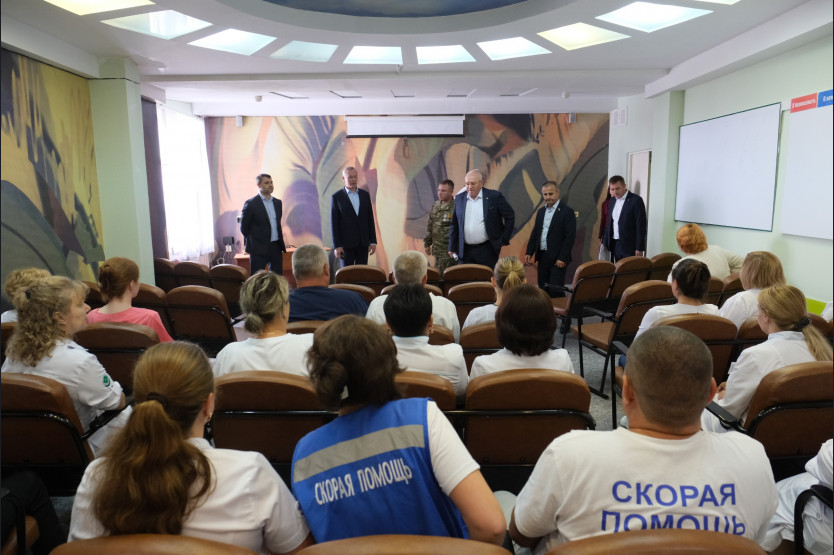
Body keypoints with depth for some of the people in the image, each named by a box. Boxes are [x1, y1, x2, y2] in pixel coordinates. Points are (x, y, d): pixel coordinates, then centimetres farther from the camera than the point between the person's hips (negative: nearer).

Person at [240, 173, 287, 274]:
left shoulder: (277, 202, 11)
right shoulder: (251, 204, -7)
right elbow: (244, 227, -3)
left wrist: (280, 242, 15)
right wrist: (252, 242, 2)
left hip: (276, 247, 6)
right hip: (259, 248, -5)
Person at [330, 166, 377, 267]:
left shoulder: (365, 194, 9)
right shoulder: (336, 197, -2)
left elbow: (370, 219, 10)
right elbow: (334, 223, -4)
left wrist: (373, 241, 5)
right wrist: (336, 246, -9)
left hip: (363, 243, 3)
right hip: (346, 243, -3)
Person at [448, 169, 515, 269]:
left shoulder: (494, 196, -4)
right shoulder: (459, 198, 7)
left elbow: (510, 216, 3)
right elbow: (454, 224, 11)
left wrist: (504, 239, 0)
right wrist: (452, 248, 10)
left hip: (487, 250, -3)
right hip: (465, 251, 3)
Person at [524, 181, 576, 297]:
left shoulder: (567, 211, -6)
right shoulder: (541, 211, 14)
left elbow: (570, 236, -11)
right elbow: (534, 233, 17)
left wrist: (563, 258, -16)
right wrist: (529, 252, 7)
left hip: (557, 259, -6)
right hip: (542, 257, 6)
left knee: (555, 290, -9)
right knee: (543, 288, 10)